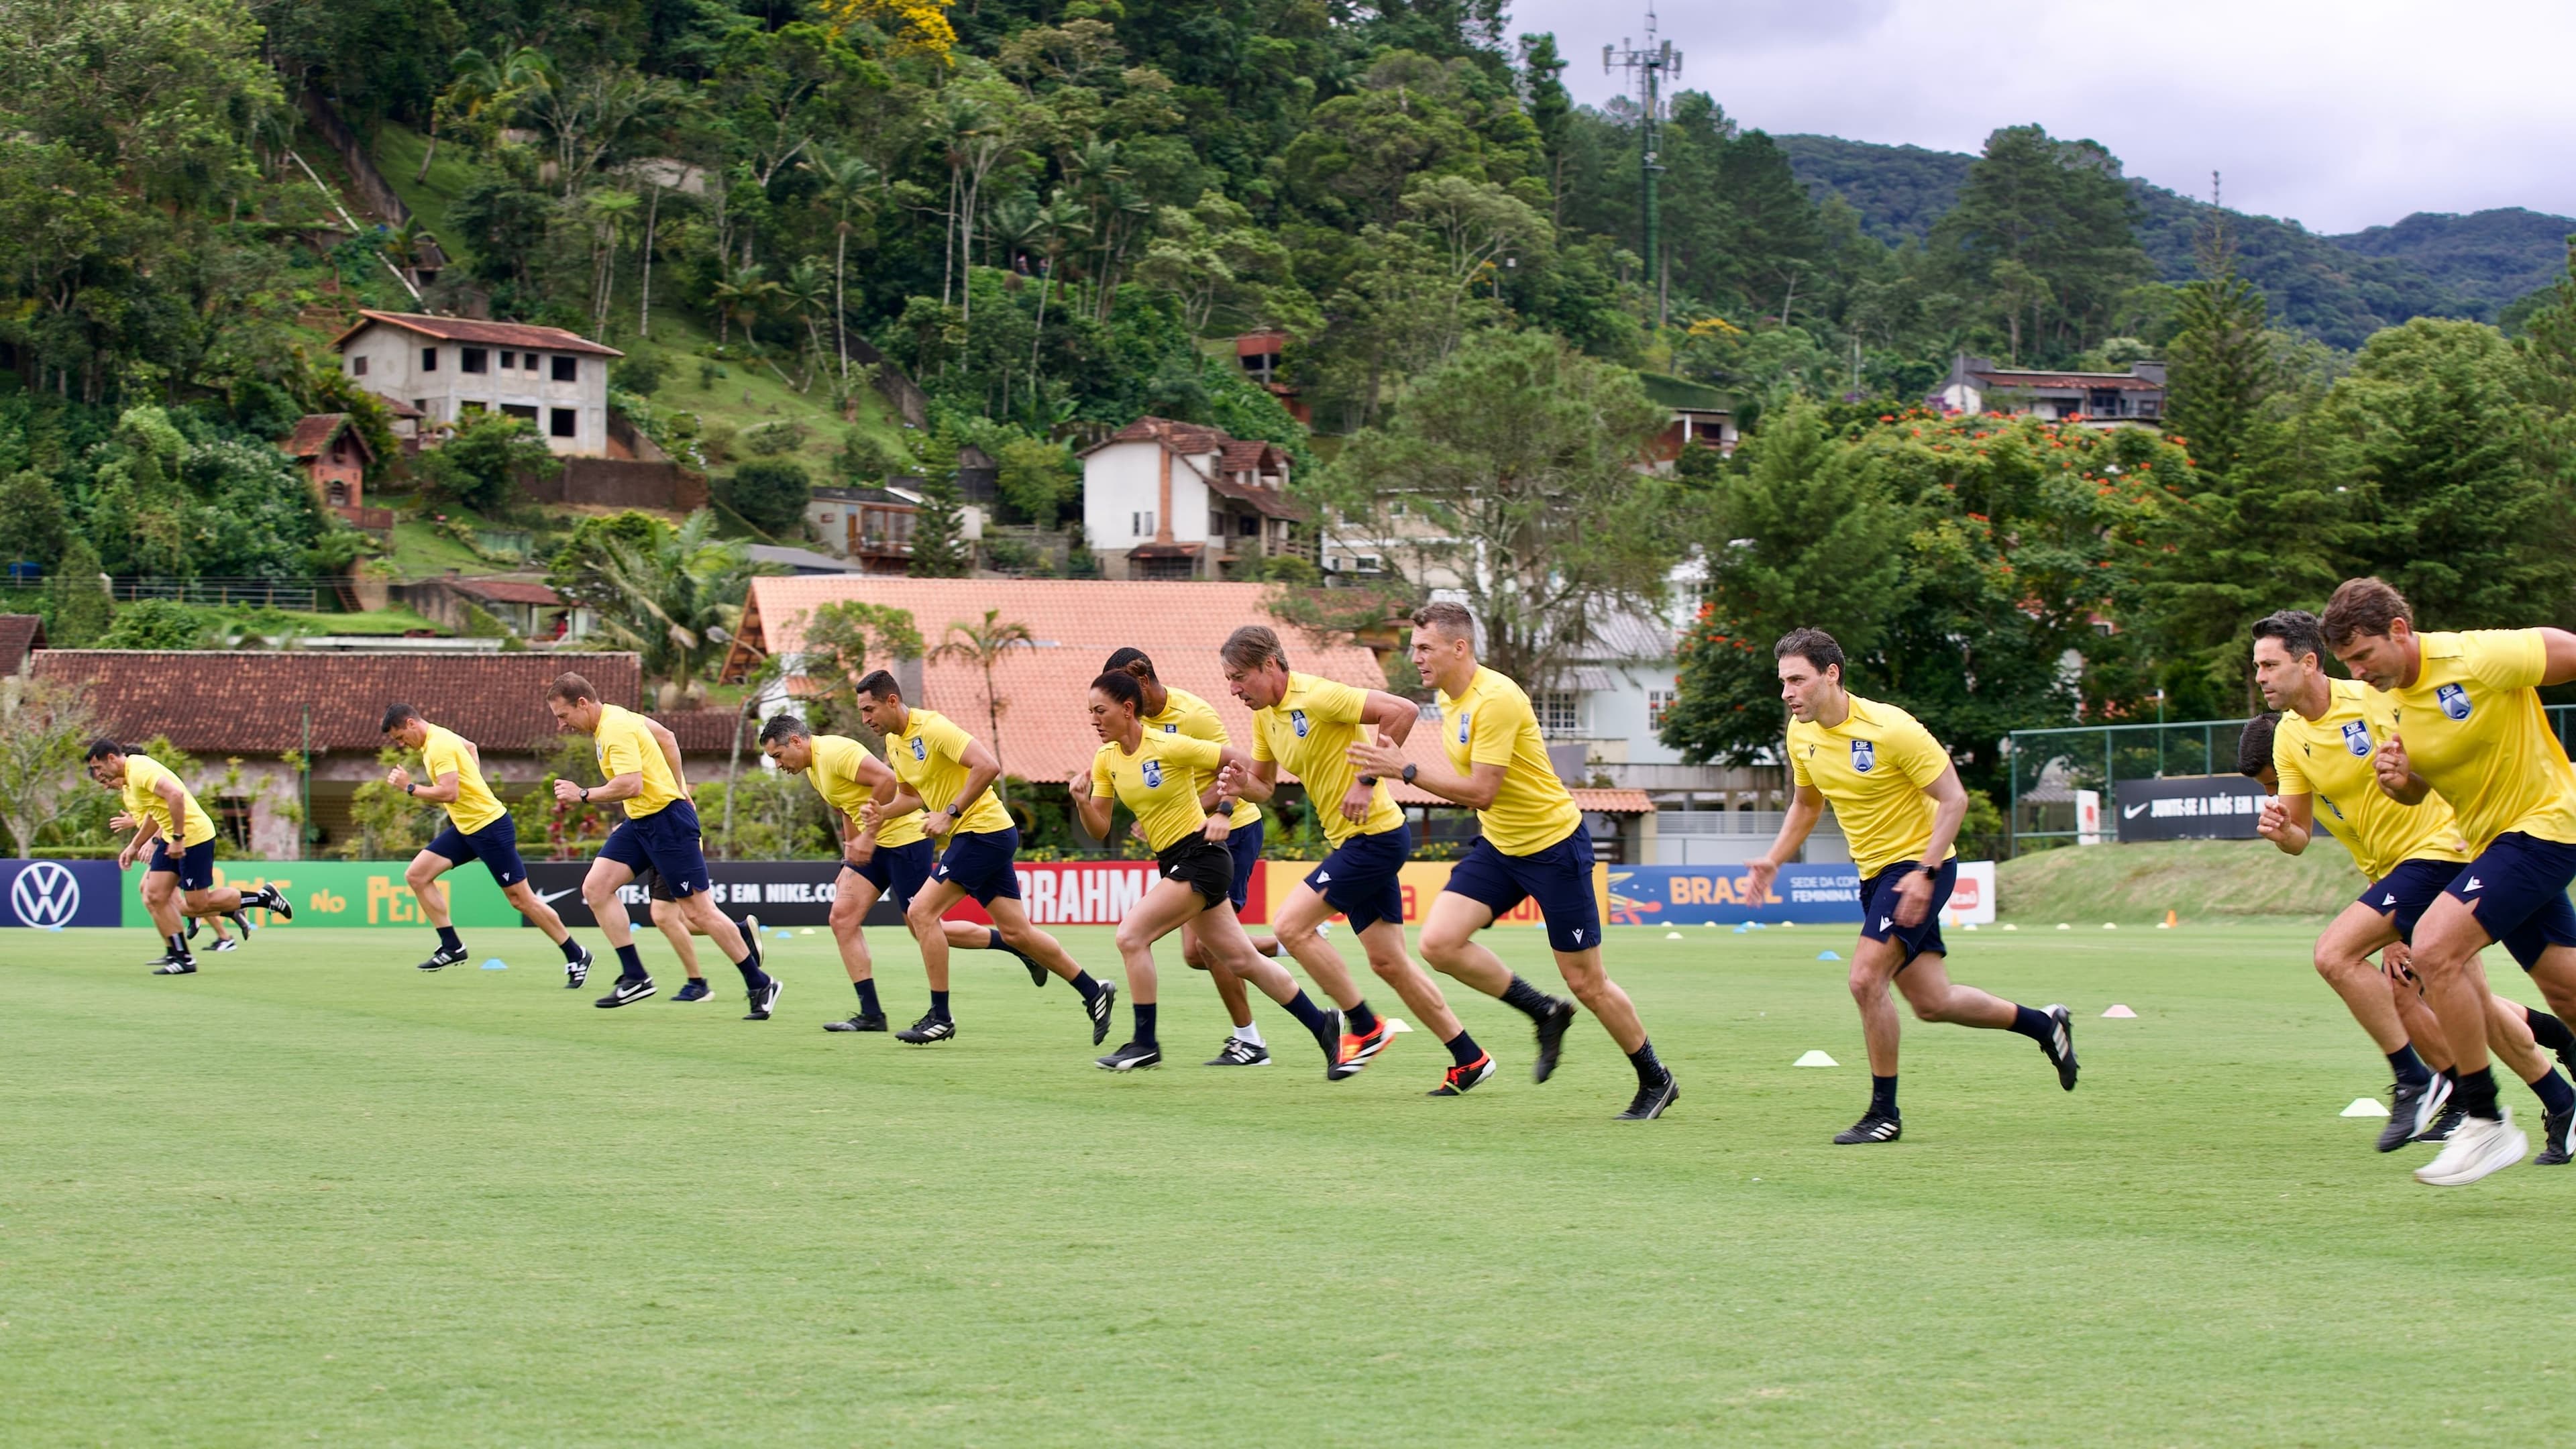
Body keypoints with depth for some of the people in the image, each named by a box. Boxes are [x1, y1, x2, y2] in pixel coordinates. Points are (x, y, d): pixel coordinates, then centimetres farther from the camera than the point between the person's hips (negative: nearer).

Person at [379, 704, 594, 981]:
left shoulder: (439, 746, -20)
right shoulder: (436, 738, 10)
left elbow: (449, 793, -29)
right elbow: (470, 747, 30)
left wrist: (410, 787, -20)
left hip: (490, 827, -10)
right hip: (465, 828, 10)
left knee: (521, 898, -4)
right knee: (416, 876, 1)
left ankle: (576, 955, 6)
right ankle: (452, 946, 3)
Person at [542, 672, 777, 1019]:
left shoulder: (616, 730, -20)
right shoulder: (614, 716, 9)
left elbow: (631, 785, -32)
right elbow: (666, 737, 22)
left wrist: (583, 795, -21)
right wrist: (679, 787, 26)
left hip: (667, 820, -10)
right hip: (639, 822, 10)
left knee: (697, 912, -6)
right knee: (595, 887, -2)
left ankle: (760, 985, 6)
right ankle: (634, 977, -2)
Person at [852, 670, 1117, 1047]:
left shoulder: (931, 727, -18)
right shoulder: (893, 742, 10)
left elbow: (988, 766, -28)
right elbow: (911, 793, 24)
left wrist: (950, 813, -26)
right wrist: (882, 814, 3)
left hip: (984, 829, -10)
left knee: (921, 912, -12)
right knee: (1016, 932, 9)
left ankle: (940, 1017, -7)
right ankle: (1094, 993, 17)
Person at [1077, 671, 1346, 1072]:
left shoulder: (1168, 746, -17)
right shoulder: (1106, 759, 4)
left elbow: (1241, 761, -10)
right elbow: (1099, 829, 4)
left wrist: (1225, 810, -16)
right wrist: (1082, 802, -14)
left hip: (1201, 856, -8)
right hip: (1172, 861, 8)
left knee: (1131, 936, -17)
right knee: (1242, 960, 12)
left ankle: (1145, 1044, -6)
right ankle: (1323, 1026, 23)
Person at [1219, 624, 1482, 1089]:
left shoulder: (1315, 697, -19)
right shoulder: (1264, 715, 9)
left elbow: (1403, 711, -25)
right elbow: (1264, 787, 17)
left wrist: (1367, 779, -23)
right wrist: (1242, 783, -7)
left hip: (1375, 835, -10)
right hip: (1350, 841, 10)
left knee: (1291, 925, -14)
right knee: (1388, 962, 10)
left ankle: (1365, 1028, -2)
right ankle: (1470, 1060, 18)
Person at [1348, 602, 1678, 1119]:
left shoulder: (1496, 699, -23)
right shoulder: (1448, 698, 5)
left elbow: (1481, 790, -26)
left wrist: (1406, 771, -25)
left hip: (1555, 845, -8)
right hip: (1498, 845, 8)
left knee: (1586, 983, -1)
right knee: (1439, 941, -12)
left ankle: (1656, 1081, 19)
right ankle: (1545, 1013, 7)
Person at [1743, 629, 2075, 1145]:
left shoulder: (1890, 728, -22)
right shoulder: (1801, 734, 0)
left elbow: (1954, 799, -19)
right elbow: (1806, 805, 18)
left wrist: (1925, 872, -27)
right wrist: (1773, 860, 4)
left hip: (1917, 865, -8)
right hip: (1875, 872, 8)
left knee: (1865, 979, -20)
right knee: (1930, 1003, 10)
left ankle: (1884, 1114, -6)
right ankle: (2045, 1024, 32)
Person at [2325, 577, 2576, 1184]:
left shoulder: (2477, 658, -22)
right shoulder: (2393, 702, 2)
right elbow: (2418, 792, 12)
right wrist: (2398, 780, -11)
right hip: (2492, 839, 9)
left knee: (2436, 947, -21)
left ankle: (2485, 1122, -13)